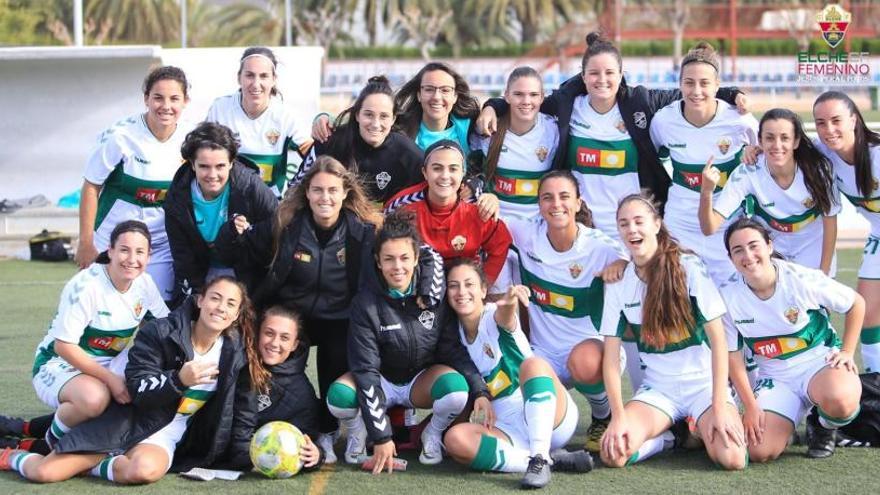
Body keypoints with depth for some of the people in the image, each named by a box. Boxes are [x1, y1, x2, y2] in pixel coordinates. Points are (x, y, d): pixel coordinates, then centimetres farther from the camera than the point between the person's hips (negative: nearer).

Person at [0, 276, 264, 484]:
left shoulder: (237, 354, 0)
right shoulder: (159, 333, -9)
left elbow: (242, 411, 10)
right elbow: (137, 390, -14)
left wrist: (244, 458, 1)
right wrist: (179, 380, -31)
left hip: (164, 439, 2)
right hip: (127, 424, -2)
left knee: (145, 470, -39)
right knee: (44, 473, -16)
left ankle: (95, 465, -8)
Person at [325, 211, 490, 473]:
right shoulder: (365, 303, -19)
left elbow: (453, 348, -5)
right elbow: (365, 368, -20)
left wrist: (480, 391, -22)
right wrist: (381, 437, -24)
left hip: (423, 379, 1)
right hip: (381, 381, -1)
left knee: (456, 388, -33)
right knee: (339, 395, -33)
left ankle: (432, 434, 0)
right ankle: (358, 431, 3)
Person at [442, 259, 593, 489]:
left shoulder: (494, 315, -6)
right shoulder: (455, 333, 9)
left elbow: (505, 318, -34)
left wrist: (508, 304, -57)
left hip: (552, 418, -4)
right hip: (507, 430, 4)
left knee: (532, 364, -33)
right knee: (455, 439, -27)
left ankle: (540, 460, -38)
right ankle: (554, 458, -27)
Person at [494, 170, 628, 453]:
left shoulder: (600, 247, -11)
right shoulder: (526, 236, -5)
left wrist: (623, 264, -27)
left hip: (591, 347, -2)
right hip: (543, 354, 2)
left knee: (584, 362, -40)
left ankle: (603, 416, -4)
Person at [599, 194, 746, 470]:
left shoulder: (689, 267, -11)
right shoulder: (618, 283, -1)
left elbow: (718, 338, -13)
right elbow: (611, 355, -2)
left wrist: (719, 408, -20)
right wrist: (619, 416, -15)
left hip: (703, 382, -2)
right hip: (658, 388, 2)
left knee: (731, 458, -29)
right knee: (612, 454, -25)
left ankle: (697, 430, 7)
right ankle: (666, 437, 8)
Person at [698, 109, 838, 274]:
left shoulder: (817, 168, -27)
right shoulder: (747, 173, -28)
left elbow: (830, 220, -11)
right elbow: (710, 228, -32)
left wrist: (824, 274, -8)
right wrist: (706, 192, -50)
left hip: (812, 246, 1)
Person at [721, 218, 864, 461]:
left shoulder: (802, 279, -17)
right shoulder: (728, 296, -11)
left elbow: (857, 303, -1)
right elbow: (733, 358, -1)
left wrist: (847, 352, -5)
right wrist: (751, 407, -6)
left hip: (820, 361, -2)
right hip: (774, 376, 2)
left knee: (839, 401, -39)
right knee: (759, 452, -19)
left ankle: (823, 428, 1)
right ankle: (785, 422, 18)